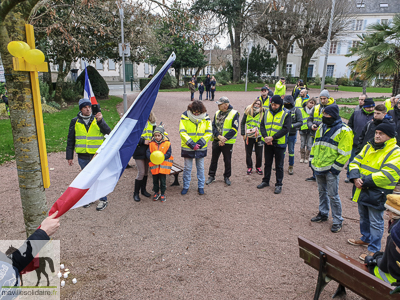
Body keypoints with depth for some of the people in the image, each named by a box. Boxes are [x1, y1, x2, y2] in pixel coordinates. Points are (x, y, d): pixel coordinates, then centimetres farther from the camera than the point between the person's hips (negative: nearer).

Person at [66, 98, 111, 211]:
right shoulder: (75, 121, 5)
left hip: (97, 155, -2)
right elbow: (70, 140, 10)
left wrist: (100, 121, -29)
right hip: (83, 157, 2)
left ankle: (103, 200, 16)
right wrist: (69, 156, 8)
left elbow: (108, 132, -14)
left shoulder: (97, 119, 1)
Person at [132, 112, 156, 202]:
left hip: (148, 150, 6)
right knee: (141, 172, -5)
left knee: (146, 171, 15)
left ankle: (143, 190, 32)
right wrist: (143, 141, -19)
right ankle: (136, 193, 11)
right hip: (139, 151, -5)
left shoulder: (151, 123, 8)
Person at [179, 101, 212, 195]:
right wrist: (192, 144, -20)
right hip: (187, 148, -1)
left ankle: (201, 186, 26)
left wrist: (200, 143, -16)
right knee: (187, 168, 10)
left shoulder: (206, 118, -4)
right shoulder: (185, 117, -9)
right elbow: (182, 132, -13)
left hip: (201, 148, 2)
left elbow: (209, 133, -4)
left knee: (200, 168, 12)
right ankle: (186, 186, 25)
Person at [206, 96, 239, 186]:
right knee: (214, 159, 12)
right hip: (216, 141, 4)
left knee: (227, 160, 10)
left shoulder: (234, 114, -9)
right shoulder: (217, 113, 6)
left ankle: (227, 177, 27)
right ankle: (211, 176, 26)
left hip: (228, 142, -4)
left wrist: (224, 139, -19)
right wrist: (219, 136, -16)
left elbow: (234, 129, -14)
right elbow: (213, 126, 2)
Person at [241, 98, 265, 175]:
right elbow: (242, 123, 7)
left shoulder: (262, 113, -1)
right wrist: (243, 134, 1)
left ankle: (258, 167, 26)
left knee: (259, 154, 9)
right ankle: (249, 167, 24)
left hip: (259, 136, 0)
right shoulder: (248, 112, 1)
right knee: (248, 153, 9)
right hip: (248, 136, 0)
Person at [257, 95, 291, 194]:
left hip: (279, 144, -4)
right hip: (268, 143, 4)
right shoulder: (267, 113, 7)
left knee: (279, 165, 6)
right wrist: (265, 137, -16)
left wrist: (273, 137, -22)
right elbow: (262, 126, 2)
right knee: (267, 163, 16)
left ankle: (279, 184, 17)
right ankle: (265, 181, 30)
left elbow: (285, 129, -15)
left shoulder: (286, 114, -6)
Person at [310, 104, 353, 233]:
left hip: (330, 169, -7)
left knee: (333, 195, 0)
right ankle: (323, 214, 34)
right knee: (322, 192, 18)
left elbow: (344, 152, -14)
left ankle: (337, 221, 14)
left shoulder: (343, 130, -12)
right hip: (318, 167, 7)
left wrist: (335, 167, -16)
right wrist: (312, 160, 12)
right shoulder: (321, 127, 10)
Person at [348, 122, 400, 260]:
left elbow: (387, 175, -24)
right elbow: (355, 162, 6)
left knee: (376, 223, 4)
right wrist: (355, 178, -13)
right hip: (363, 190, 7)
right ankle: (366, 239, 43)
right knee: (364, 218, 23)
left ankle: (374, 250, 17)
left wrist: (364, 181, -23)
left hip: (378, 194, -7)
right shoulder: (369, 147, 8)